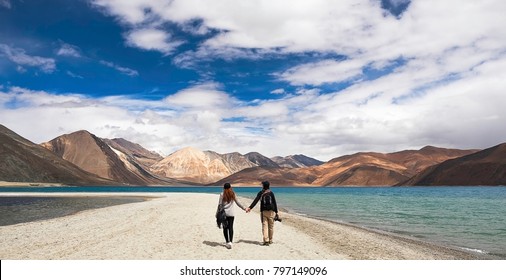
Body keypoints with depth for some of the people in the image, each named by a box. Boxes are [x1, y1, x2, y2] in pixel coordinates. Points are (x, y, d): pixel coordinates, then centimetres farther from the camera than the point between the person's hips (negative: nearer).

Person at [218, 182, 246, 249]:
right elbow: (237, 203, 9)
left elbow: (220, 204, -5)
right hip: (231, 214, 1)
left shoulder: (222, 194, -4)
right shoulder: (233, 194, 2)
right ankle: (230, 241, -13)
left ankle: (227, 242, 13)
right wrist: (244, 208, 21)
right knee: (231, 227, 1)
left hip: (224, 213, -1)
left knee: (225, 228, 9)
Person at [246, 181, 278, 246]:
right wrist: (276, 212, 5)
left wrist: (250, 208, -7)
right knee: (271, 226, 10)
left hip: (263, 211, 0)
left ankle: (266, 241, -10)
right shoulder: (271, 193, 2)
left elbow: (255, 201, -6)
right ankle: (270, 240, 17)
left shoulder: (261, 193, 2)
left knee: (264, 226, 0)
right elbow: (274, 203, 1)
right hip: (271, 211, 0)